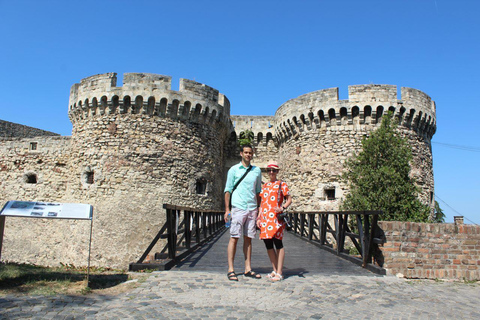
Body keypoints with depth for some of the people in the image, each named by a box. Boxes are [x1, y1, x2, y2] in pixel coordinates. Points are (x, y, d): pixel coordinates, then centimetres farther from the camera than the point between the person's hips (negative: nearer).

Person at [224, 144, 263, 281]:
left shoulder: (257, 170, 13)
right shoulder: (234, 170, 4)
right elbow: (228, 190, 3)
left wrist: (259, 209, 12)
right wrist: (227, 209, -4)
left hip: (252, 208, 4)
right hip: (238, 208, -3)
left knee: (248, 238, 8)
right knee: (234, 238, -3)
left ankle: (248, 269, 14)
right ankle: (231, 270, 2)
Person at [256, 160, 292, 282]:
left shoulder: (282, 184, 2)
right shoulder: (265, 185, 18)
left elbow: (289, 200, -1)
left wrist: (283, 208, -19)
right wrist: (259, 217, 13)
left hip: (276, 217, -6)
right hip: (265, 218, 6)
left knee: (277, 242, -6)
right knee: (268, 244, 7)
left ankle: (279, 273, 0)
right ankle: (275, 270, 18)